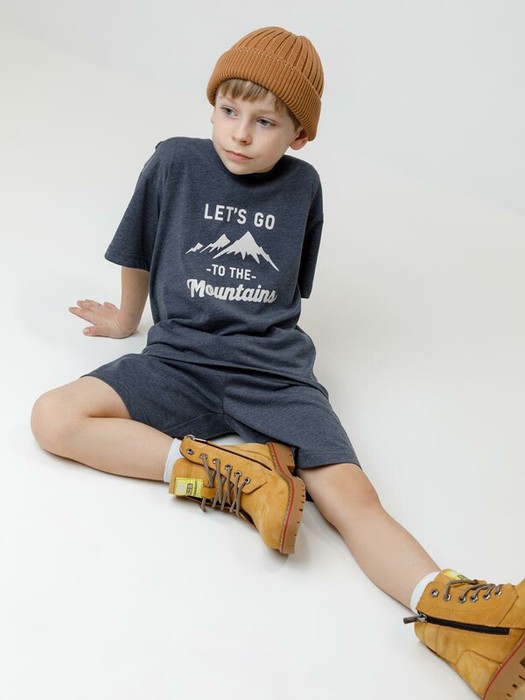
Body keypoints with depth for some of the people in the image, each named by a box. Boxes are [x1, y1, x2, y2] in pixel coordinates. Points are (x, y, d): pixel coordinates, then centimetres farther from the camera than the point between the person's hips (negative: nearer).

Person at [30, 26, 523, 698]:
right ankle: (234, 473, -29)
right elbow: (137, 258, 18)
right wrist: (126, 319, 29)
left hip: (273, 370, 0)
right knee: (53, 418, -24)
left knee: (354, 498, -22)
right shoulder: (174, 163, 3)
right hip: (180, 359, 1)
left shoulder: (302, 186, 8)